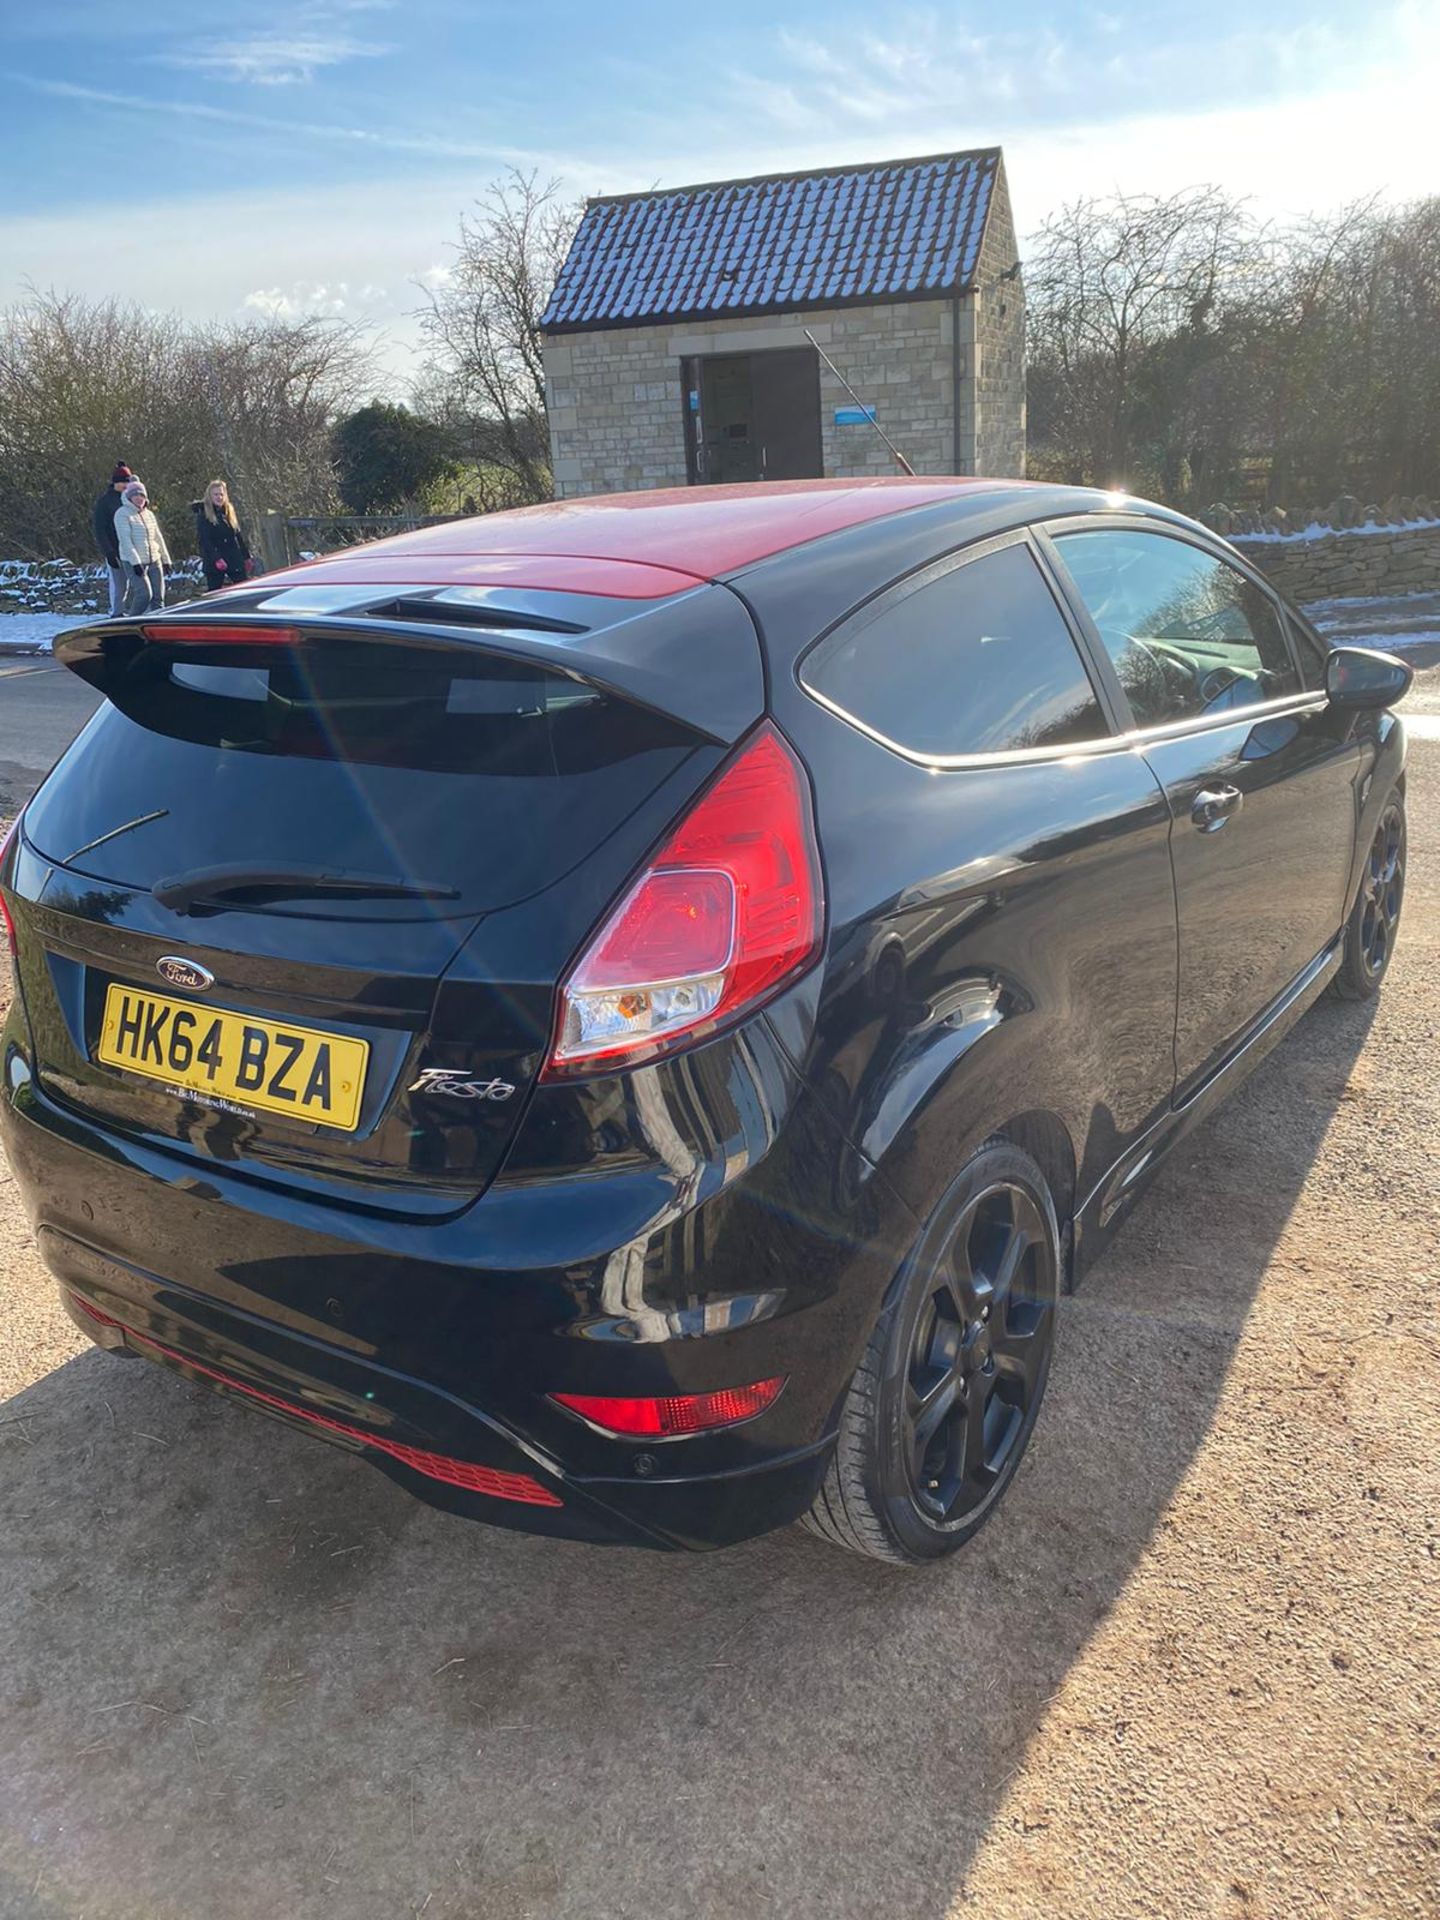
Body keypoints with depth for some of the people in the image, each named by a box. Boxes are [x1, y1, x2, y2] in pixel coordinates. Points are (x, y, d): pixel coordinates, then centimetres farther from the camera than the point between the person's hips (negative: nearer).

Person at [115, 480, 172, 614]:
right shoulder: (123, 514, -5)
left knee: (158, 596, 2)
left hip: (154, 561, 6)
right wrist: (135, 562, -22)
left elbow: (158, 537, 21)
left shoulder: (149, 514, 15)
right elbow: (125, 540, -14)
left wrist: (165, 559, 17)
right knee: (144, 594, -17)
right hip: (135, 562, -6)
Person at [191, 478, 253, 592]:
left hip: (235, 560, 5)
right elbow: (204, 540, -13)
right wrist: (216, 559, -23)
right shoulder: (203, 515, -4)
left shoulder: (229, 512, 13)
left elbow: (239, 535, 16)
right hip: (214, 563, -5)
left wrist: (246, 557, 13)